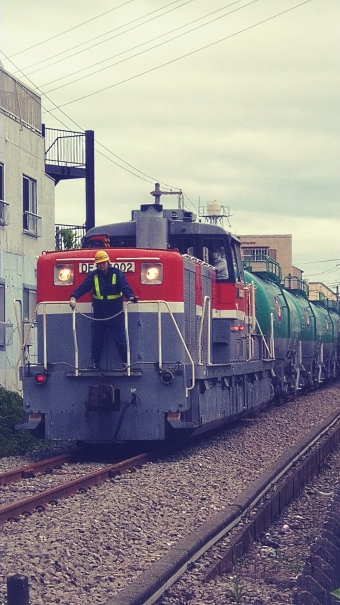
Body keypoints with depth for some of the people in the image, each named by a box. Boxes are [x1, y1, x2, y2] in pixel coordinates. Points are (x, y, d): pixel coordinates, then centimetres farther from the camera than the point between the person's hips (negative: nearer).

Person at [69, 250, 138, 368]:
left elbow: (125, 286, -16)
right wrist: (74, 297, -25)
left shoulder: (117, 274, -4)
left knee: (120, 339, 0)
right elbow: (83, 287, -8)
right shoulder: (93, 275, 2)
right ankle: (95, 363, 20)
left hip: (116, 314, -3)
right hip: (99, 313, 3)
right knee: (97, 340, 9)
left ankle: (126, 362, 9)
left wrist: (130, 296, -36)